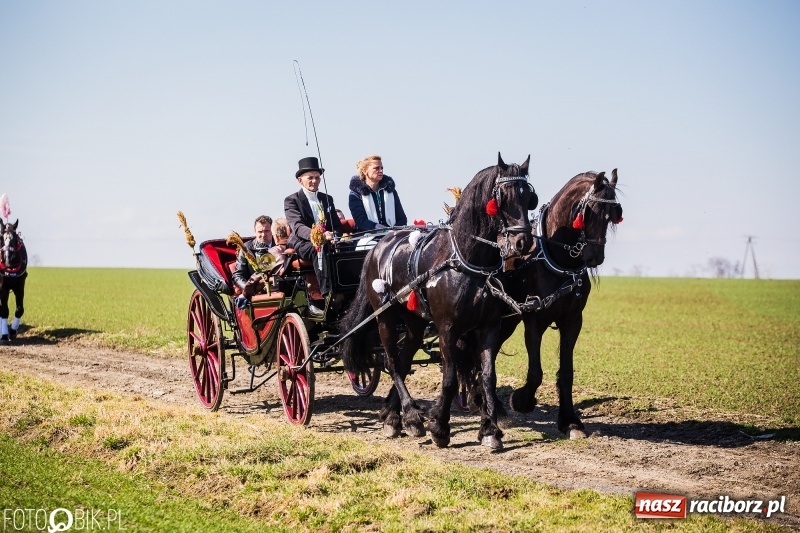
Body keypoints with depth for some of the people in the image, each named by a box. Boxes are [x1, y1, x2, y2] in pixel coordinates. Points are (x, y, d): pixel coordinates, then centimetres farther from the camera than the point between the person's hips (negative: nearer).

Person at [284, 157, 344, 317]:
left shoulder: (327, 199, 20)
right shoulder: (292, 200, 3)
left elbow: (337, 225, 16)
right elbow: (297, 226, -13)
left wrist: (333, 235, -10)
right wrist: (319, 236, -32)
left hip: (327, 242, 5)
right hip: (302, 244, -5)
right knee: (319, 250, -39)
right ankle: (326, 297, -48)